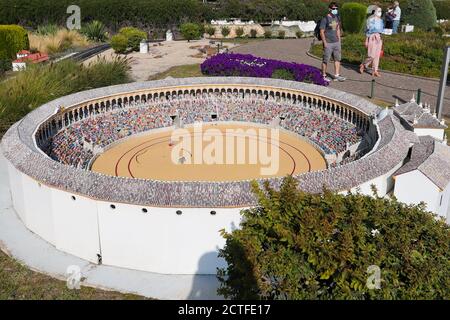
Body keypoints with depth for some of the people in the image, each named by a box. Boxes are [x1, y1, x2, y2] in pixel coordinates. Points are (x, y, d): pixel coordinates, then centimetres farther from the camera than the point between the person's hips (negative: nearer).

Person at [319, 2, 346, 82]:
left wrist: (339, 40, 15)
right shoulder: (325, 19, -10)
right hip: (328, 43, -7)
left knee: (337, 59, 6)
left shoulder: (337, 17, 12)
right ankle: (324, 76, 11)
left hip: (336, 42, 7)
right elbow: (322, 32, -10)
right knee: (326, 60, 0)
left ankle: (337, 75, 11)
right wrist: (325, 43, -14)